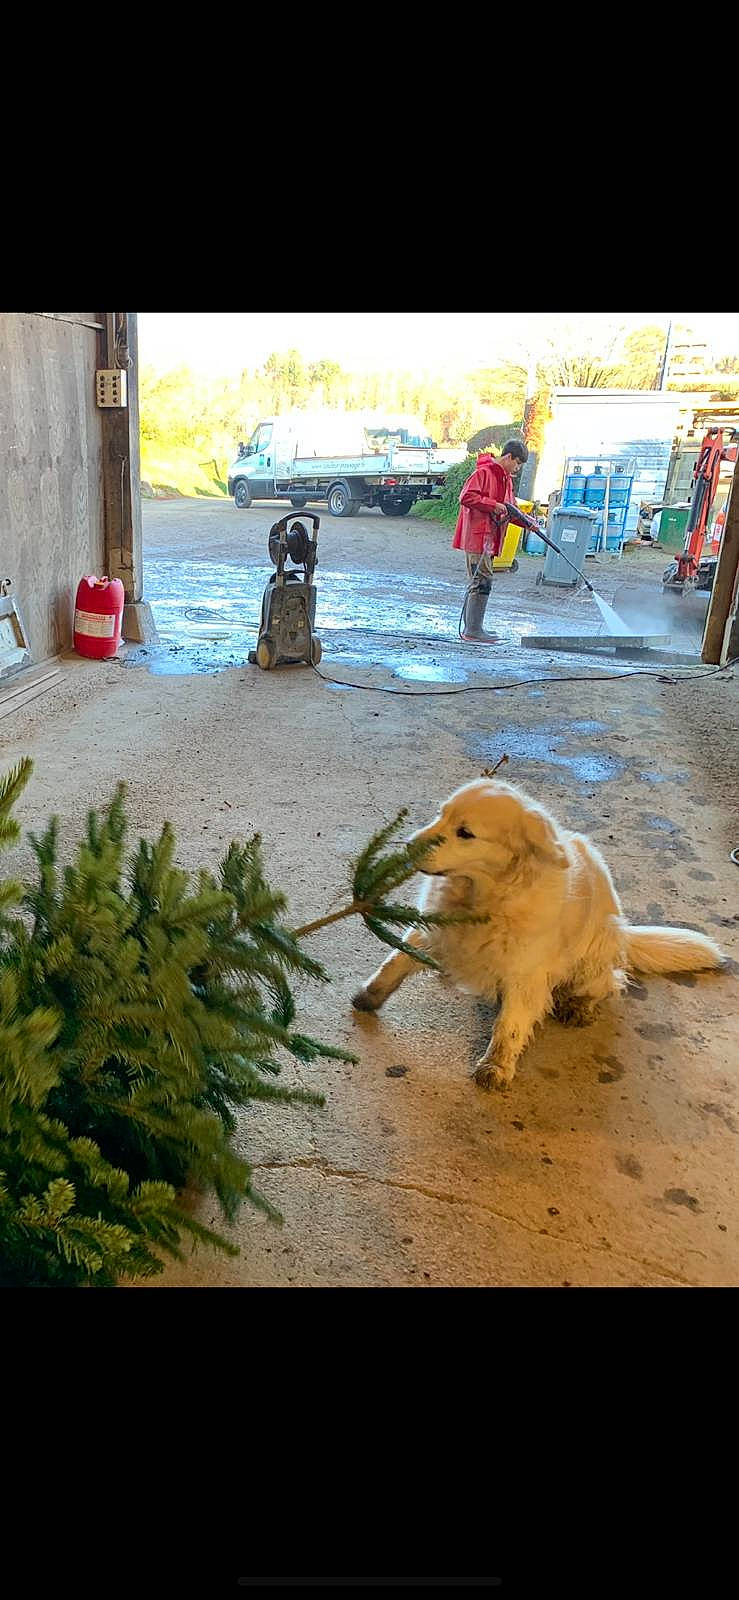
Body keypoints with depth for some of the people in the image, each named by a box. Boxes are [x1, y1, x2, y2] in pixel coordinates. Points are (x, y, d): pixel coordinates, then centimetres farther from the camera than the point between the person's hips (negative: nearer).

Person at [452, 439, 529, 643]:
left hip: (490, 539, 10)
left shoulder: (506, 479, 20)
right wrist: (494, 505, -19)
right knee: (482, 582, -13)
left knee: (477, 583, 12)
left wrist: (526, 521, 6)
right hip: (477, 536, -10)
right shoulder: (484, 472, -10)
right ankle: (473, 631, -12)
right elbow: (467, 497, -19)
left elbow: (510, 509, 23)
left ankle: (469, 629, 17)